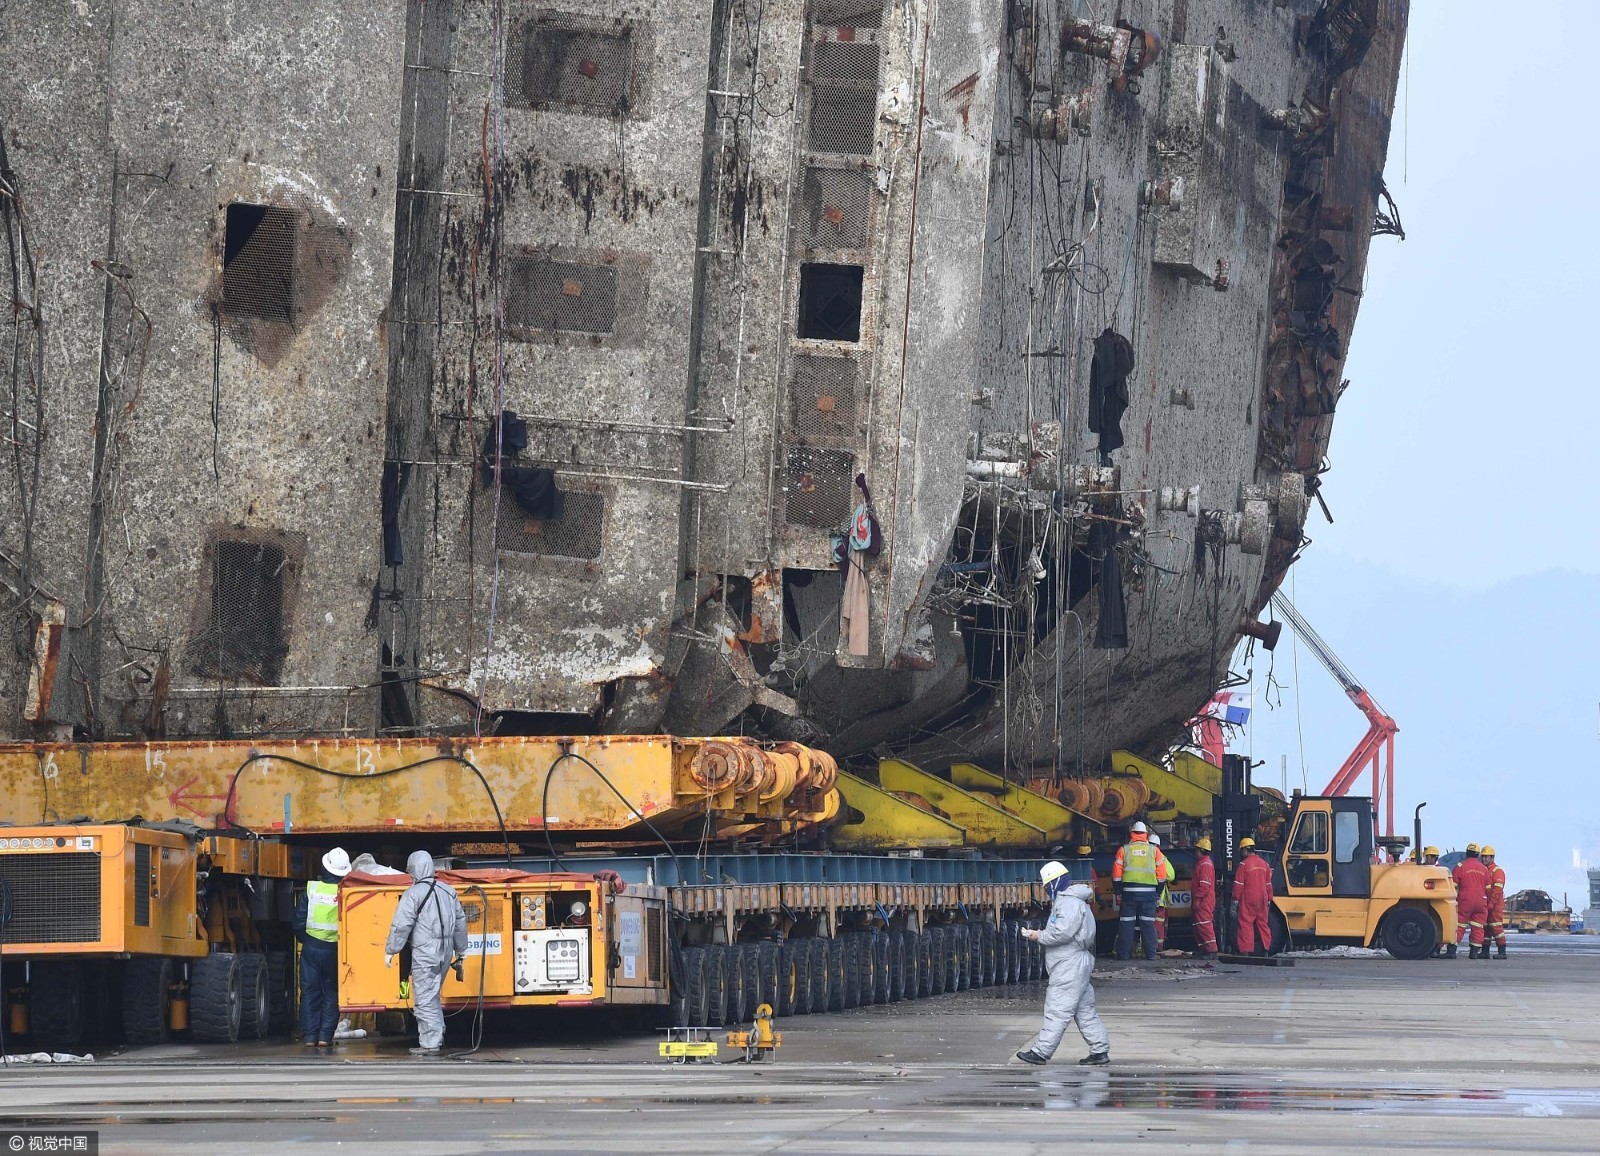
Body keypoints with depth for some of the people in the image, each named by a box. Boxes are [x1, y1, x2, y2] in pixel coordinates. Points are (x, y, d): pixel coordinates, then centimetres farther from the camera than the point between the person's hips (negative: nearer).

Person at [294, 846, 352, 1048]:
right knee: (331, 993, 8)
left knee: (310, 992, 8)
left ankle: (310, 1036, 4)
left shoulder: (311, 889, -6)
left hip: (311, 948, 1)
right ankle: (325, 1035, 1)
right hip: (334, 949, -1)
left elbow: (299, 922, -2)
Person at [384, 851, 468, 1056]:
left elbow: (401, 925, -13)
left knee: (425, 1000, -4)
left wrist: (390, 951, -4)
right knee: (433, 997, 20)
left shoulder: (413, 894, -11)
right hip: (445, 953, 7)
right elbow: (460, 922, 18)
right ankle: (438, 1037, 23)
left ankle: (430, 1044, -5)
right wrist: (460, 950, 28)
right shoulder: (448, 891, 11)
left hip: (425, 953, -7)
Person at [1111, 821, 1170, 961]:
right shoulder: (1154, 851, 6)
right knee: (1148, 923, 4)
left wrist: (1118, 892, 8)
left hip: (1128, 891, -1)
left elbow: (1116, 873, 2)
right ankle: (1151, 953, 2)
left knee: (1126, 923, 3)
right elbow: (1162, 874, 4)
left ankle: (1123, 953, 2)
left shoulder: (1123, 850, 4)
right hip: (1149, 891, 1)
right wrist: (1158, 892, 13)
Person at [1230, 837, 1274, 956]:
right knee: (1263, 924, 13)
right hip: (1262, 901, 5)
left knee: (1245, 925, -5)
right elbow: (1268, 885, 13)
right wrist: (1269, 900, 21)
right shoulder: (1264, 864, 9)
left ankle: (1245, 951, -11)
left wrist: (1235, 901, -5)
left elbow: (1238, 885, -9)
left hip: (1247, 901, -5)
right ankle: (1266, 950, 16)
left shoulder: (1243, 864, -9)